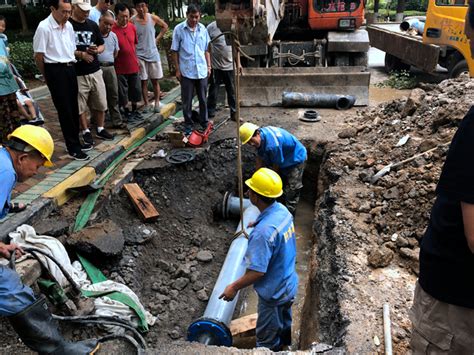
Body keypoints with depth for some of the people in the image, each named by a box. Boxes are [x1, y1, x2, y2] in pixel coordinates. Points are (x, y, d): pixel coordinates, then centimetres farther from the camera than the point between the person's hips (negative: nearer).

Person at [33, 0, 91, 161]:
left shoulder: (68, 25, 8)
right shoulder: (44, 27, -14)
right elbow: (38, 56, -10)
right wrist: (48, 76, -1)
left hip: (70, 69, 7)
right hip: (55, 71, -7)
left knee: (73, 108, 14)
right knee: (64, 110, -2)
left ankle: (75, 142, 28)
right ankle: (73, 148, 7)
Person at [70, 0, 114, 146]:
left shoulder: (93, 25, 9)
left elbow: (102, 46, 16)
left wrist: (96, 50, -7)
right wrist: (81, 54, -18)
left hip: (95, 71, 5)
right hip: (77, 73, -5)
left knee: (101, 103, 10)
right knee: (80, 106, 5)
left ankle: (100, 129, 26)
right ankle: (86, 132, 20)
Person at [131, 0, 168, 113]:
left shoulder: (153, 18, -3)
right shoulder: (132, 21, -8)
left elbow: (165, 26, 15)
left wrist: (158, 38, 6)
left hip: (153, 54, 2)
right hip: (140, 55, -1)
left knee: (155, 80, 6)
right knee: (144, 81, 4)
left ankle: (157, 103, 16)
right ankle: (146, 104, 13)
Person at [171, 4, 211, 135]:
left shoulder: (203, 29, 5)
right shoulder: (179, 29, -5)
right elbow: (175, 51, -2)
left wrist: (209, 66, 9)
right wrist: (177, 70, -5)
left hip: (202, 70, 3)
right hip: (186, 71, -3)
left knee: (203, 99, 12)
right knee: (187, 100, 5)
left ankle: (204, 123, 26)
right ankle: (188, 125, 18)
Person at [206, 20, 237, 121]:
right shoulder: (211, 27, -7)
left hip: (230, 66, 4)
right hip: (215, 66, -3)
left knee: (232, 91, 10)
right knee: (213, 91, 6)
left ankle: (234, 113, 21)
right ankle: (210, 114, 16)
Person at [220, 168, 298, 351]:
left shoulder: (263, 232, -37)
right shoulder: (282, 210, -10)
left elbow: (257, 272, -31)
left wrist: (234, 287, -18)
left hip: (274, 293, -8)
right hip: (289, 284, 8)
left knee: (267, 340, 15)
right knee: (284, 325, 32)